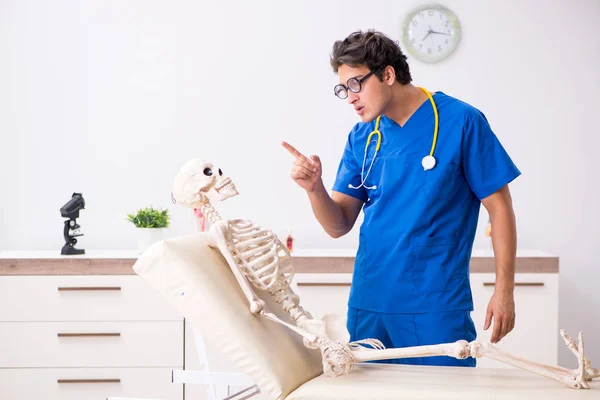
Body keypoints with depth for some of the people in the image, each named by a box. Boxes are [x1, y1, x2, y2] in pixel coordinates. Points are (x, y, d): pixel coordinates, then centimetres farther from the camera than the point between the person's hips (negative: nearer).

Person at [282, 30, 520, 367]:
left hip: (438, 305, -4)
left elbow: (499, 207, -5)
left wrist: (504, 291, -9)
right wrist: (315, 188, -13)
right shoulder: (362, 137, 7)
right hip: (368, 303, 5)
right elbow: (339, 225, 7)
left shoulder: (460, 121, -7)